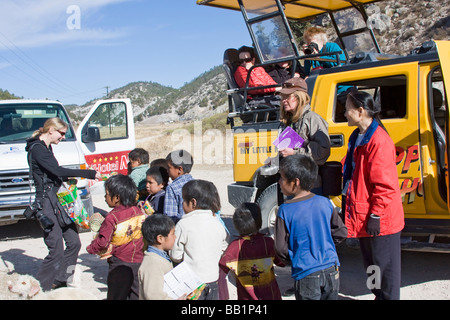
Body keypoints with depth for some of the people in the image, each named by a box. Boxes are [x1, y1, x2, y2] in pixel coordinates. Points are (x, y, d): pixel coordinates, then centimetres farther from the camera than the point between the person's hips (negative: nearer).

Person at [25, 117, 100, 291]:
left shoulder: (46, 148, 18)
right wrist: (91, 174, -24)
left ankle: (59, 282, 21)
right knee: (56, 250, -10)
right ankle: (38, 289, 3)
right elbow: (57, 171, -25)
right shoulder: (37, 149, -13)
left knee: (74, 242, 9)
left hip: (58, 200, 10)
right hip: (47, 203, -10)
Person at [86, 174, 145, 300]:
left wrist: (90, 248, 2)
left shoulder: (112, 217, -16)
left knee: (116, 295, 7)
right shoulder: (139, 212, 1)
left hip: (119, 265, -5)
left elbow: (102, 242, -16)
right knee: (137, 295, 13)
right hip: (139, 261, 5)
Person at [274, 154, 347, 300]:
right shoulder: (325, 203, -2)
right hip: (331, 270, 4)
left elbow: (281, 248, -10)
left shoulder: (285, 211, -13)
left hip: (306, 275, -4)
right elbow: (341, 233, 6)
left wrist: (291, 260, 9)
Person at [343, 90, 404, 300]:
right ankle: (379, 295, 36)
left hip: (381, 219, -10)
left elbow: (384, 184, -22)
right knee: (371, 264, 21)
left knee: (384, 266, 4)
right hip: (364, 215, 10)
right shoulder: (358, 137, 10)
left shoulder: (379, 141, -21)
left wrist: (376, 215, -20)